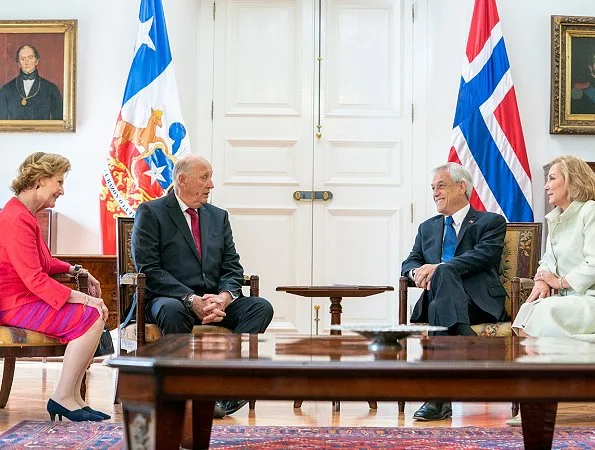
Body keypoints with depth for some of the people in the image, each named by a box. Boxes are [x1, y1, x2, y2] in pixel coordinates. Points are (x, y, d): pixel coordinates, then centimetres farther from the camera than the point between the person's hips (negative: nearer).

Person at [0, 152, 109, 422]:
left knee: (96, 315, 3)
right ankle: (63, 398, -12)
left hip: (25, 300, 11)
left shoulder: (23, 214, 15)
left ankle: (72, 397, -1)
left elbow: (41, 262, 26)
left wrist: (74, 270, 10)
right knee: (91, 317, -19)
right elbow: (34, 278, -23)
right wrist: (83, 298, -22)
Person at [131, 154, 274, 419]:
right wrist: (191, 300, -21)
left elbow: (232, 267, 12)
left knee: (261, 307, -21)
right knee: (172, 311, -39)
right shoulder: (150, 213, 1)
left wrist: (224, 297, -12)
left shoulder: (218, 216, 18)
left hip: (214, 301, 5)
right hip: (168, 300, -5)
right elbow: (148, 269, -10)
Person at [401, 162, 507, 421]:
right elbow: (409, 263, 19)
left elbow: (482, 256, -7)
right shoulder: (427, 228, 31)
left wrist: (438, 268, -20)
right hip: (438, 299, 3)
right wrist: (416, 272, -9)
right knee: (442, 275, -34)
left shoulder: (491, 222, 14)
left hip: (479, 301, -3)